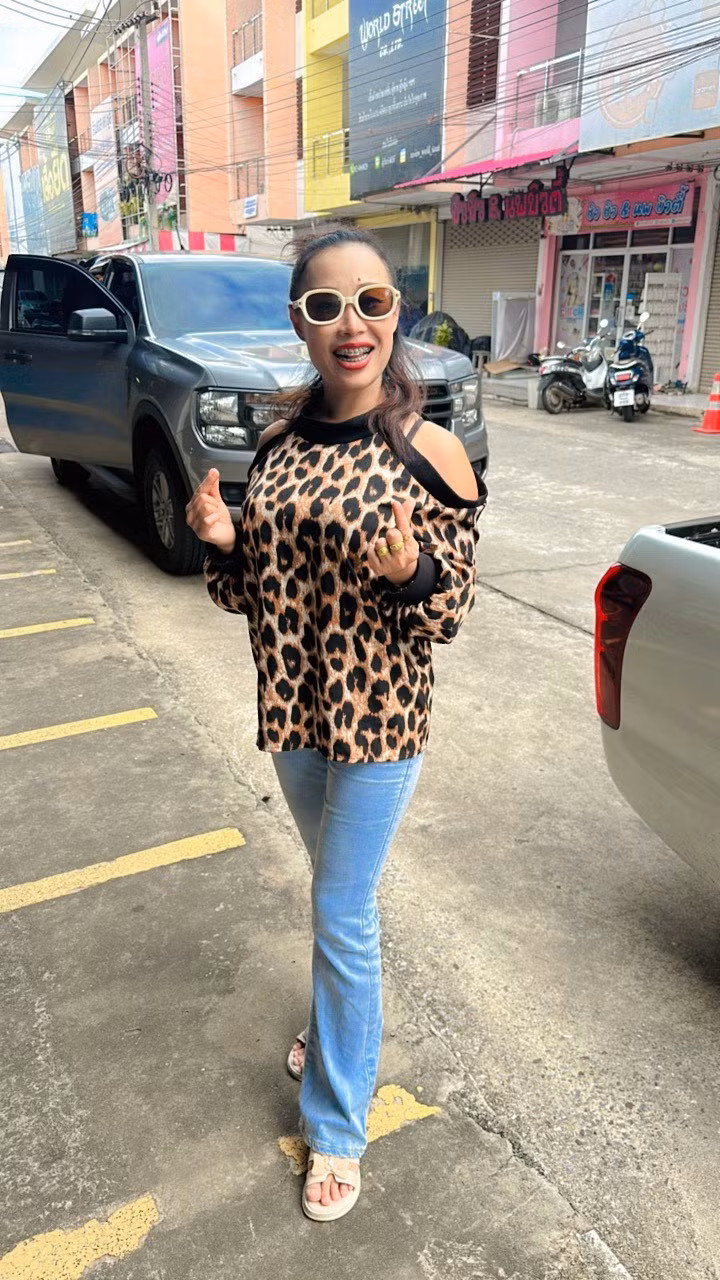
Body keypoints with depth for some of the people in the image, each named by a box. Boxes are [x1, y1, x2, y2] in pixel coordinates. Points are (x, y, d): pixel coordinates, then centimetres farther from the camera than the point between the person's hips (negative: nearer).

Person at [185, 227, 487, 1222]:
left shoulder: (431, 455, -16)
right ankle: (346, 1018, 54)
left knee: (341, 915, 6)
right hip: (293, 710, 5)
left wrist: (413, 573, -31)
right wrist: (221, 544, -14)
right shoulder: (279, 445, -1)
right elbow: (258, 593, 6)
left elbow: (448, 613, -10)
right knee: (338, 891, 26)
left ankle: (338, 1123, 30)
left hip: (381, 721, -5)